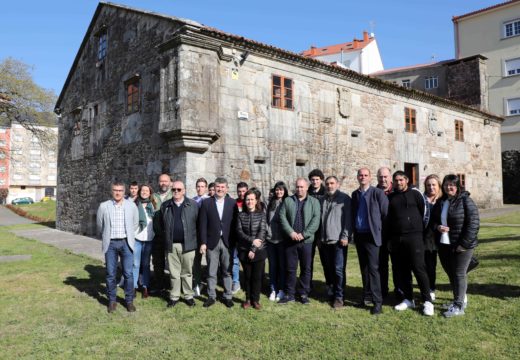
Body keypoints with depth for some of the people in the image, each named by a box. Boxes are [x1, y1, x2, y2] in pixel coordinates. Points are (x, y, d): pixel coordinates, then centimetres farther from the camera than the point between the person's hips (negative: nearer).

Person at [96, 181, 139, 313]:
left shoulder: (132, 206, 1)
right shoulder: (104, 206, -1)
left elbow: (135, 224, 11)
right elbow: (99, 225, 11)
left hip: (126, 243, 0)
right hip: (110, 244, 0)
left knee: (128, 273, 1)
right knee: (110, 274, 7)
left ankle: (129, 300, 14)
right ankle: (112, 300, 21)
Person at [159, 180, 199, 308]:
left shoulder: (193, 205, -1)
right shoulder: (165, 205, 6)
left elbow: (198, 223, 0)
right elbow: (161, 224, 11)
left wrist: (194, 238, -1)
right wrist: (165, 238, 8)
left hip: (188, 244, -2)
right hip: (171, 245, 2)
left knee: (187, 272, 8)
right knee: (174, 273, 10)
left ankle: (188, 296, 21)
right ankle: (174, 296, 22)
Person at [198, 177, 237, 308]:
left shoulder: (233, 203, 3)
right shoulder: (206, 203, 2)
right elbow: (202, 224, 0)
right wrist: (203, 242, -5)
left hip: (227, 242, 0)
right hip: (212, 242, 0)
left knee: (227, 271, 9)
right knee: (211, 272, 7)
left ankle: (228, 296, 22)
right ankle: (211, 297, 21)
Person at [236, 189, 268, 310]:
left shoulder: (261, 215, -1)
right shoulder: (241, 215, 4)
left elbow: (262, 232, -8)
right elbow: (239, 232, -4)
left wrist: (253, 249, -14)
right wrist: (252, 240, -19)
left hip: (259, 251, -1)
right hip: (244, 251, 1)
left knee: (257, 276, 4)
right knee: (247, 276, 9)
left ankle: (255, 300, 18)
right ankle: (248, 299, 23)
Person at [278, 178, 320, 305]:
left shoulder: (314, 202, 3)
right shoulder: (288, 200, 8)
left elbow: (316, 220, -7)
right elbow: (282, 217, 0)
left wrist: (303, 234, -15)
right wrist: (291, 232, -13)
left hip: (307, 241, -1)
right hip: (290, 240, 1)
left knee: (306, 269, 7)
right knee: (290, 269, 8)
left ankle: (304, 294, 20)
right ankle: (289, 294, 18)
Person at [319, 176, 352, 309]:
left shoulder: (344, 198, 0)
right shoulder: (322, 200, 15)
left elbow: (348, 218, -6)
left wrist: (345, 236, -13)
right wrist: (319, 238, 11)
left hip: (339, 241, -5)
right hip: (324, 241, 5)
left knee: (339, 270, -4)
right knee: (328, 269, 11)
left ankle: (339, 296, 6)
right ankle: (331, 291, 25)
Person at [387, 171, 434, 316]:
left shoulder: (415, 194, 3)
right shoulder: (390, 197, 12)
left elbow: (423, 213, 3)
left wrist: (415, 227, 3)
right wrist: (389, 237, 9)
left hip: (414, 236, -4)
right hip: (396, 238, 4)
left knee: (419, 269, -6)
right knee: (402, 270, 8)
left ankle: (427, 301, 4)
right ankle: (408, 299, 19)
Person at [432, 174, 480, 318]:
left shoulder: (465, 200, -9)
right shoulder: (440, 202, 11)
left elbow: (473, 223, -14)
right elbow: (433, 220, 18)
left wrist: (464, 243, -17)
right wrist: (437, 227, -6)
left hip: (461, 245, -6)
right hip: (444, 245, 6)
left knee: (459, 274, -1)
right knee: (451, 273, 14)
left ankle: (459, 306, 6)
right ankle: (459, 299, 30)